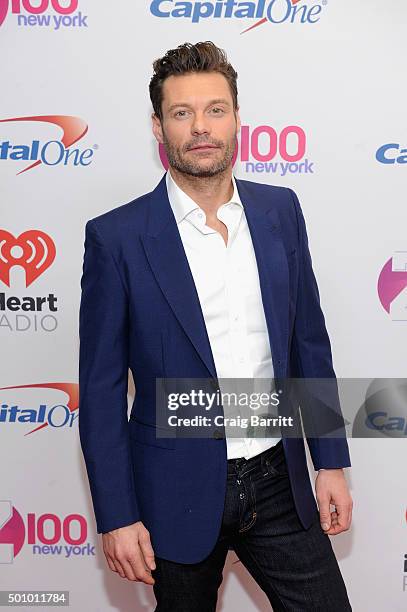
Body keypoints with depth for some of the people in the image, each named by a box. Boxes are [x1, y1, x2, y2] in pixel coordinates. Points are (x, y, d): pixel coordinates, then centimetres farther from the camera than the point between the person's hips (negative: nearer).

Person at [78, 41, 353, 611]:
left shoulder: (280, 210, 1)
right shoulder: (117, 237, -11)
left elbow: (309, 341, 7)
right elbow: (101, 388, -8)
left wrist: (331, 460, 6)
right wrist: (116, 517, -8)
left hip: (279, 482, 3)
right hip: (180, 494, -2)